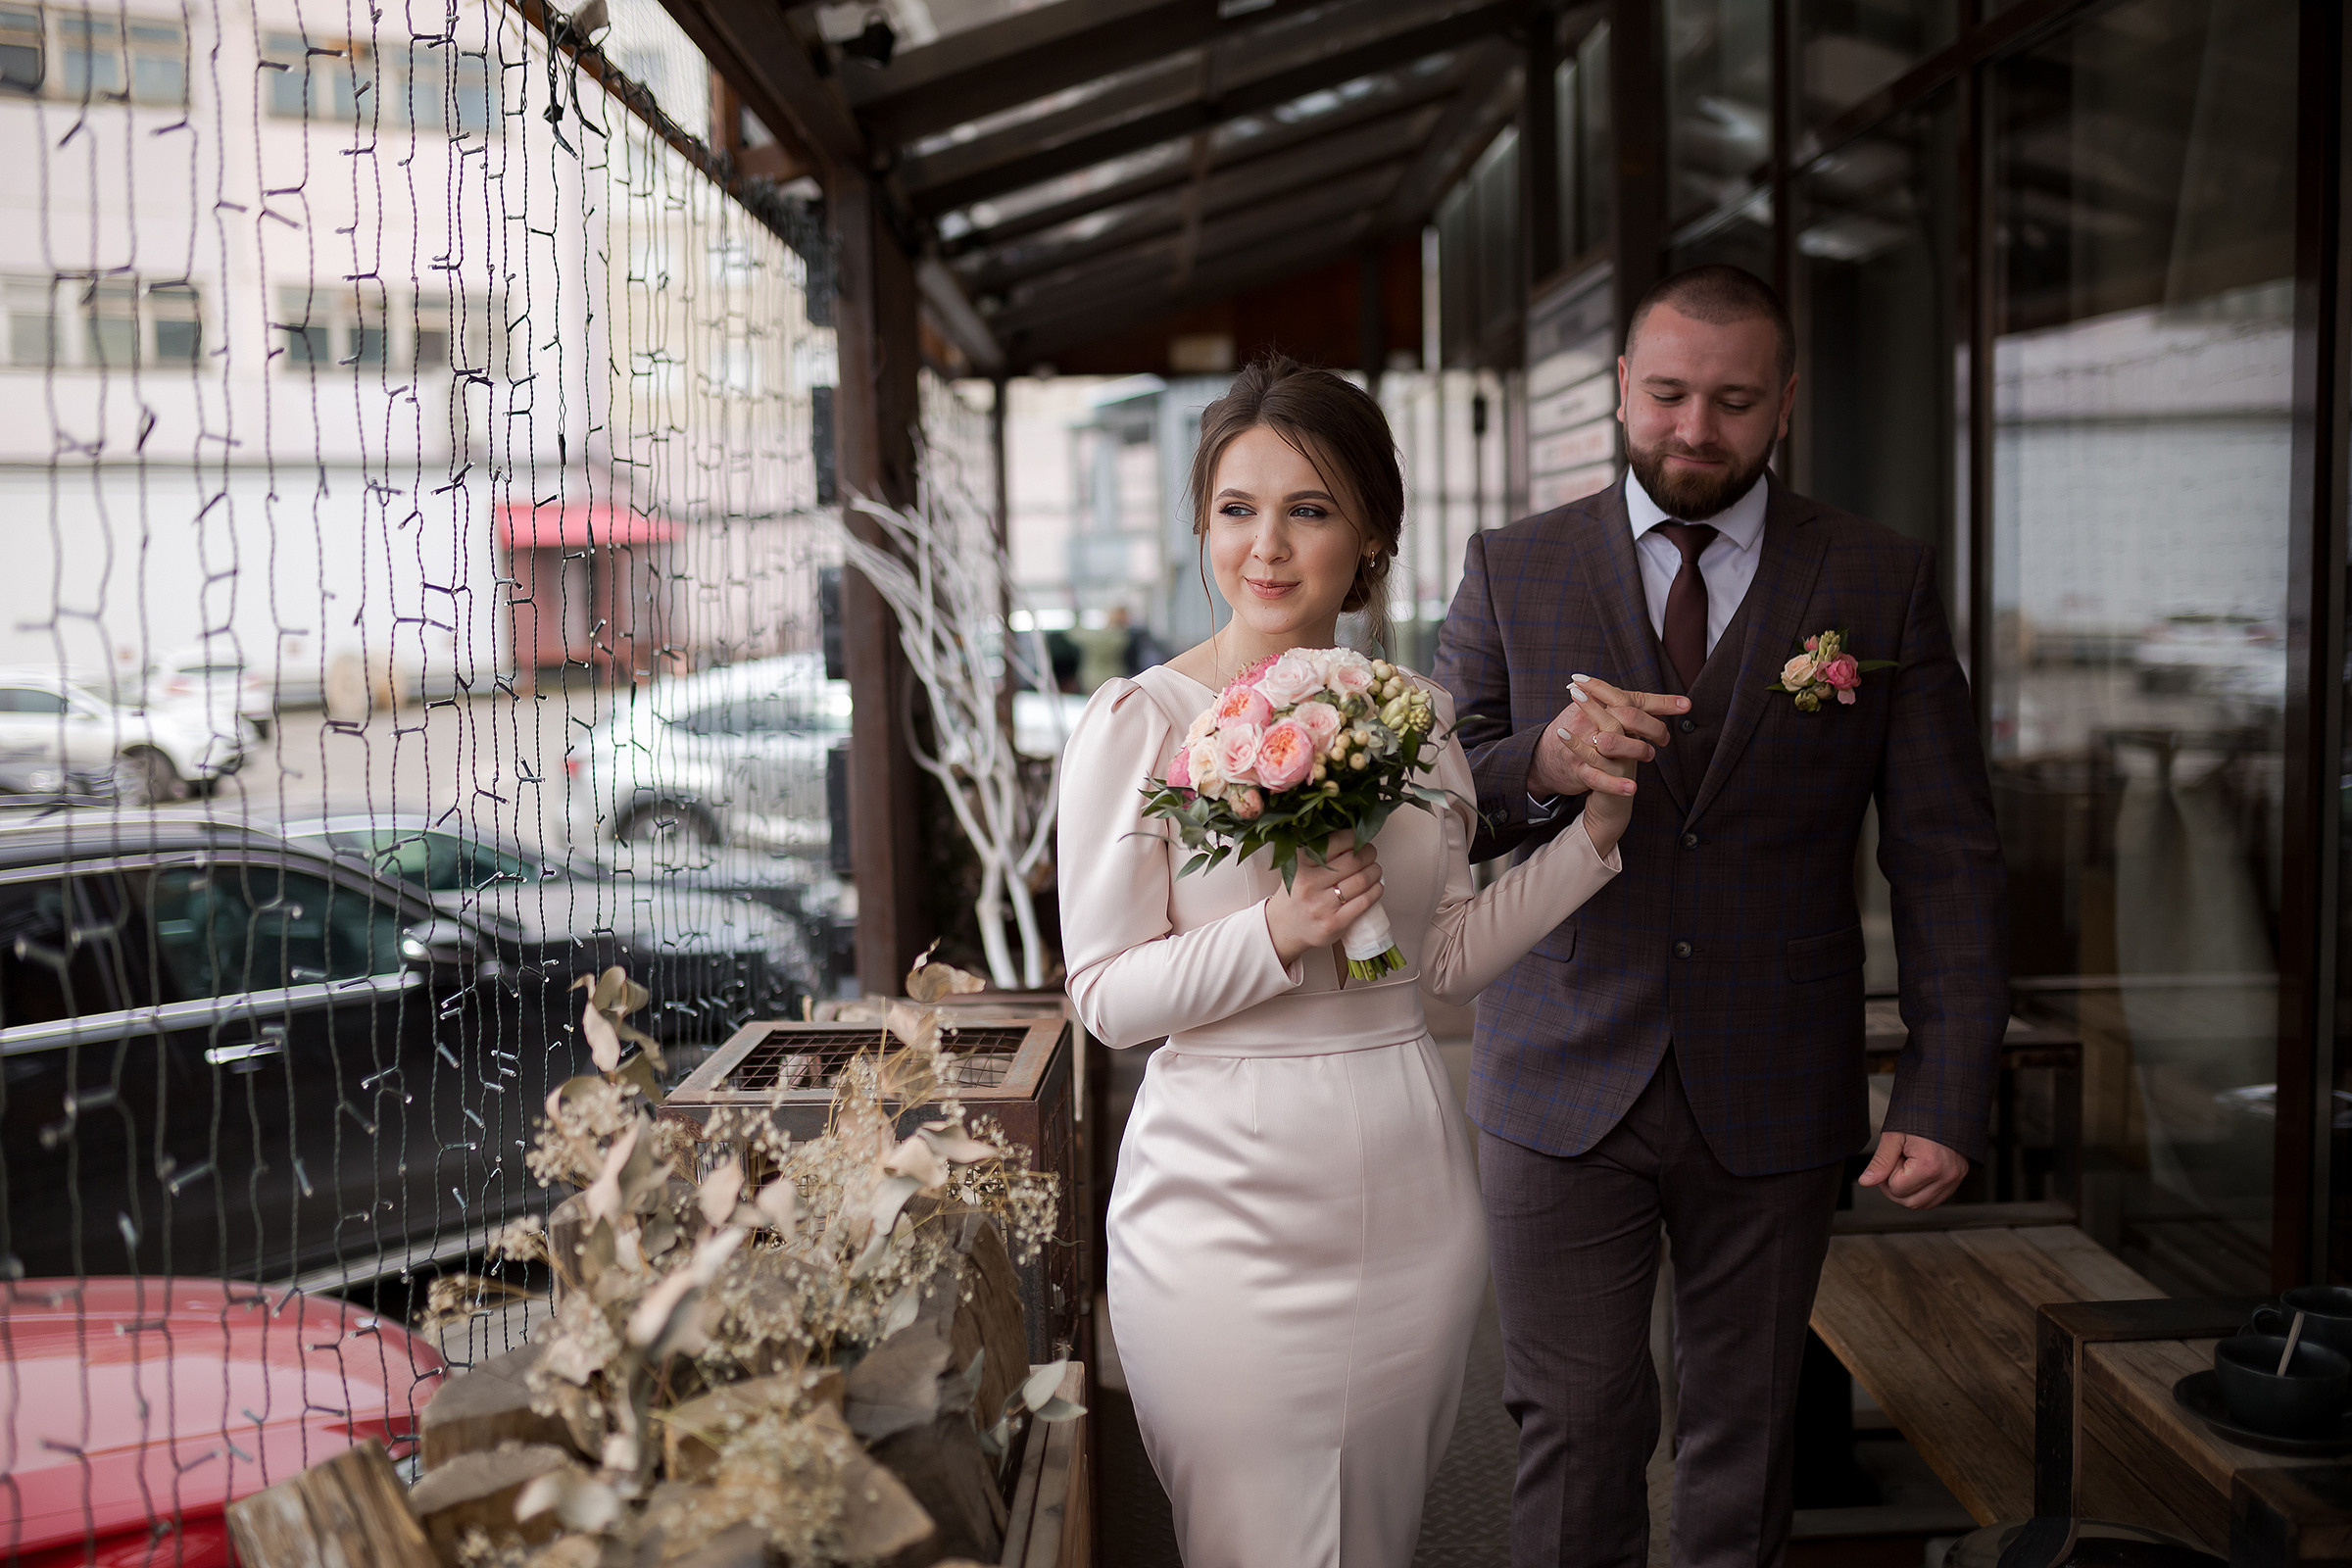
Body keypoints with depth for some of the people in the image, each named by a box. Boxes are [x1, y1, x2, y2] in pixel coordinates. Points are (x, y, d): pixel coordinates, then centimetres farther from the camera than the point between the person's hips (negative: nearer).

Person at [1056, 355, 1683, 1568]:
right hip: (1227, 1204, -4)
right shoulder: (1138, 725, -9)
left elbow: (1445, 955, 11)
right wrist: (1278, 935, -23)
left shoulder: (1416, 716, 5)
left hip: (1408, 1194, 5)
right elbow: (1108, 995, -9)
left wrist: (1595, 830, 4)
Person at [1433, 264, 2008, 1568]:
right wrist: (1537, 766, -23)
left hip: (1775, 1099, 1)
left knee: (1746, 1423, 15)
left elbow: (1946, 858, -2)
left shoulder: (1883, 582, 0)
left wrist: (1947, 1099, -10)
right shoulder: (1511, 571, 1)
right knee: (1575, 1424, 4)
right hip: (1564, 1087, 0)